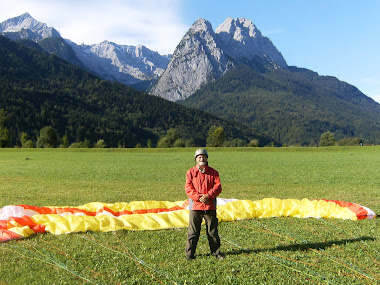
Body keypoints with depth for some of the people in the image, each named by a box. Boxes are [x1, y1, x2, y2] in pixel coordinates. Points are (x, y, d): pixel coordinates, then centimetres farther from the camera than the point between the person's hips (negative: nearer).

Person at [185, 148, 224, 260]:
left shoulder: (213, 172, 8)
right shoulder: (190, 172, 5)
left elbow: (218, 187, -2)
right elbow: (188, 188, -3)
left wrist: (208, 196, -17)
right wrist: (199, 197, -17)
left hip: (210, 206, 1)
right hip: (195, 206, -1)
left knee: (212, 231, 10)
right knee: (193, 232, 3)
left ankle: (216, 252, 26)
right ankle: (189, 254, 16)